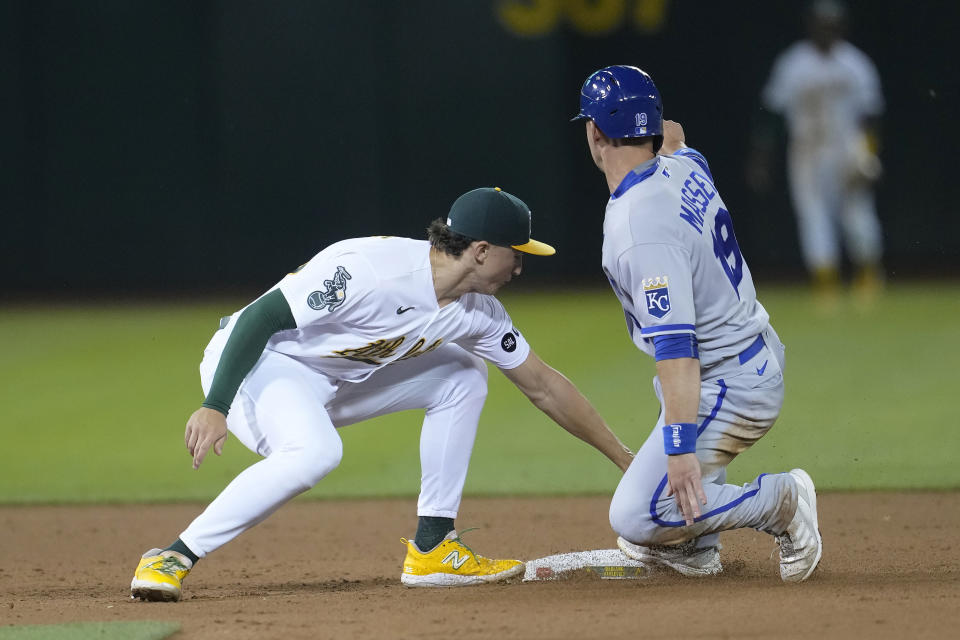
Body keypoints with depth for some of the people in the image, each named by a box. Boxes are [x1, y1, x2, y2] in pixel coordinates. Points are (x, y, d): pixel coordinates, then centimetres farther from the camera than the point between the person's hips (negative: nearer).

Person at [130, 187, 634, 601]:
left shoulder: (477, 310, -2)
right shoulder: (369, 269, -29)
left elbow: (543, 386, 9)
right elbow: (261, 316, -27)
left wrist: (623, 458, 12)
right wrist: (215, 407, -32)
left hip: (336, 382, 9)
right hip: (257, 362, -9)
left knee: (461, 377, 7)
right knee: (314, 452, -38)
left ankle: (431, 549, 6)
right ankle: (173, 559, -31)